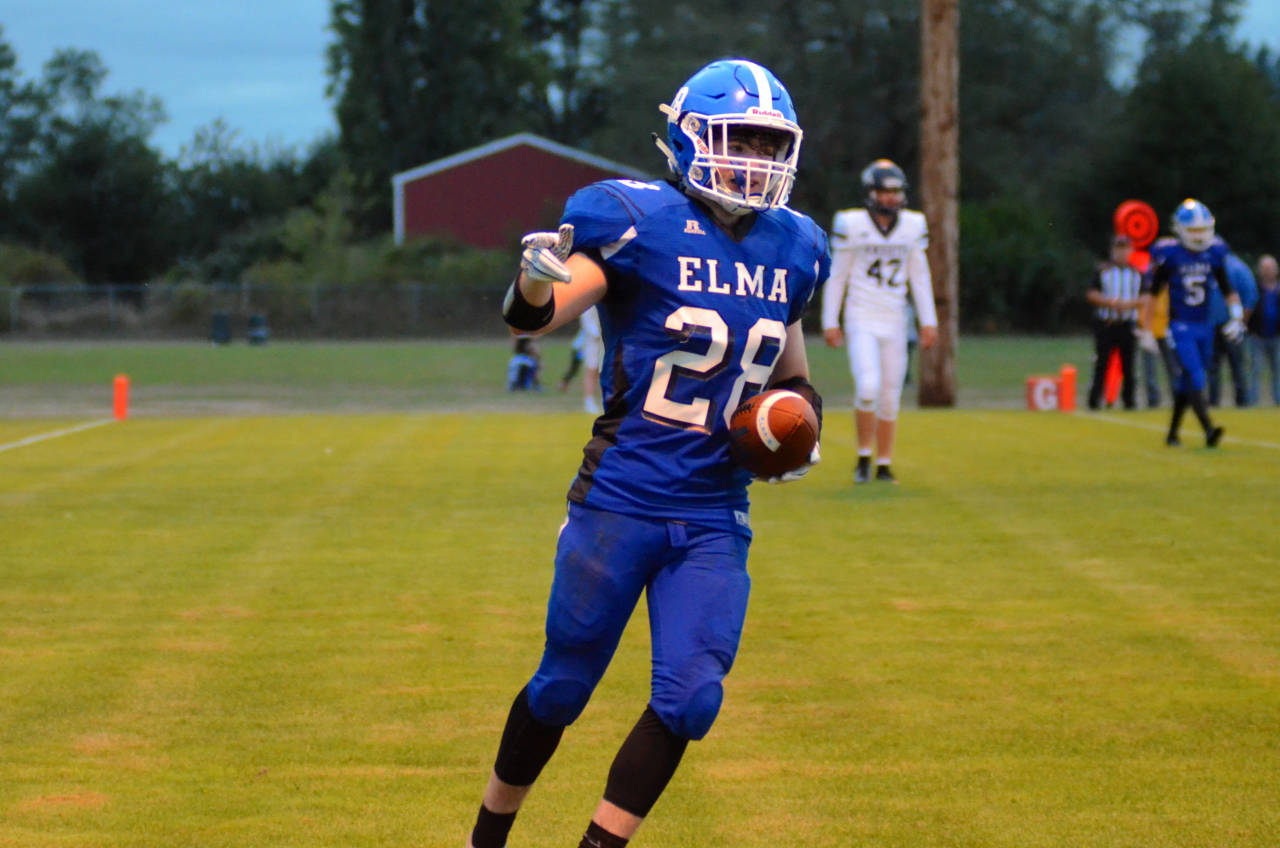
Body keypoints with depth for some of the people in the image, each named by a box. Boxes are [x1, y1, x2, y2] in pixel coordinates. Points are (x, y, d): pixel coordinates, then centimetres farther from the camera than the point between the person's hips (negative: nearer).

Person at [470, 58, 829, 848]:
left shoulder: (790, 250, 8)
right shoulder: (641, 223, -10)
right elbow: (541, 315, -20)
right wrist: (535, 285, -42)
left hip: (715, 517, 4)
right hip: (621, 502, -4)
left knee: (690, 698, -8)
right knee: (564, 686, 8)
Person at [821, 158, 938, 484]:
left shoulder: (913, 226, 4)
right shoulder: (851, 225, -6)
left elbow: (920, 277, 10)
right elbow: (836, 276, -1)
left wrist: (929, 321, 5)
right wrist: (830, 322, -2)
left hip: (894, 323, 4)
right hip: (860, 322, -4)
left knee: (890, 396, 5)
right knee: (868, 387, -19)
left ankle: (884, 465, 16)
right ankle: (864, 456, -1)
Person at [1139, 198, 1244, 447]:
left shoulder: (1214, 253, 2)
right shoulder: (1169, 255, -10)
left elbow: (1227, 289, 14)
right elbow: (1149, 292, -4)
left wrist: (1236, 317, 3)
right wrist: (1146, 330, -4)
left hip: (1205, 326, 5)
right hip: (1180, 326, -5)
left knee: (1186, 383, 12)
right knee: (1195, 378, -17)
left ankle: (1172, 433, 23)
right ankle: (1209, 430, -25)